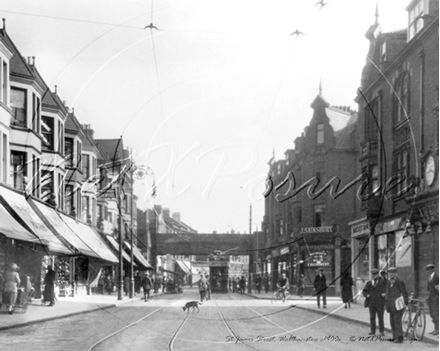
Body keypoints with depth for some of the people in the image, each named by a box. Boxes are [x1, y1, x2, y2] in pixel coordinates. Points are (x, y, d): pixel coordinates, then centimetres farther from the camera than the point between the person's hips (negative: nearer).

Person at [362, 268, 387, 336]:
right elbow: (364, 291, 12)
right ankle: (372, 331, 9)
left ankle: (381, 331, 2)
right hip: (371, 302, 2)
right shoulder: (369, 283, 10)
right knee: (372, 317, 4)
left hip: (380, 303, -2)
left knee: (380, 318, -1)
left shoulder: (382, 282, 3)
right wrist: (367, 295, -5)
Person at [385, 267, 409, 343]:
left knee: (397, 321, -11)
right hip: (391, 306, 7)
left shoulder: (400, 283, -9)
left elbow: (405, 294, -8)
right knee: (392, 322, 10)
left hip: (398, 305, -7)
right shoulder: (389, 282, 11)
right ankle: (395, 337, 18)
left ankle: (400, 338, -9)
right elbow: (387, 292, 22)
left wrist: (406, 304, -10)